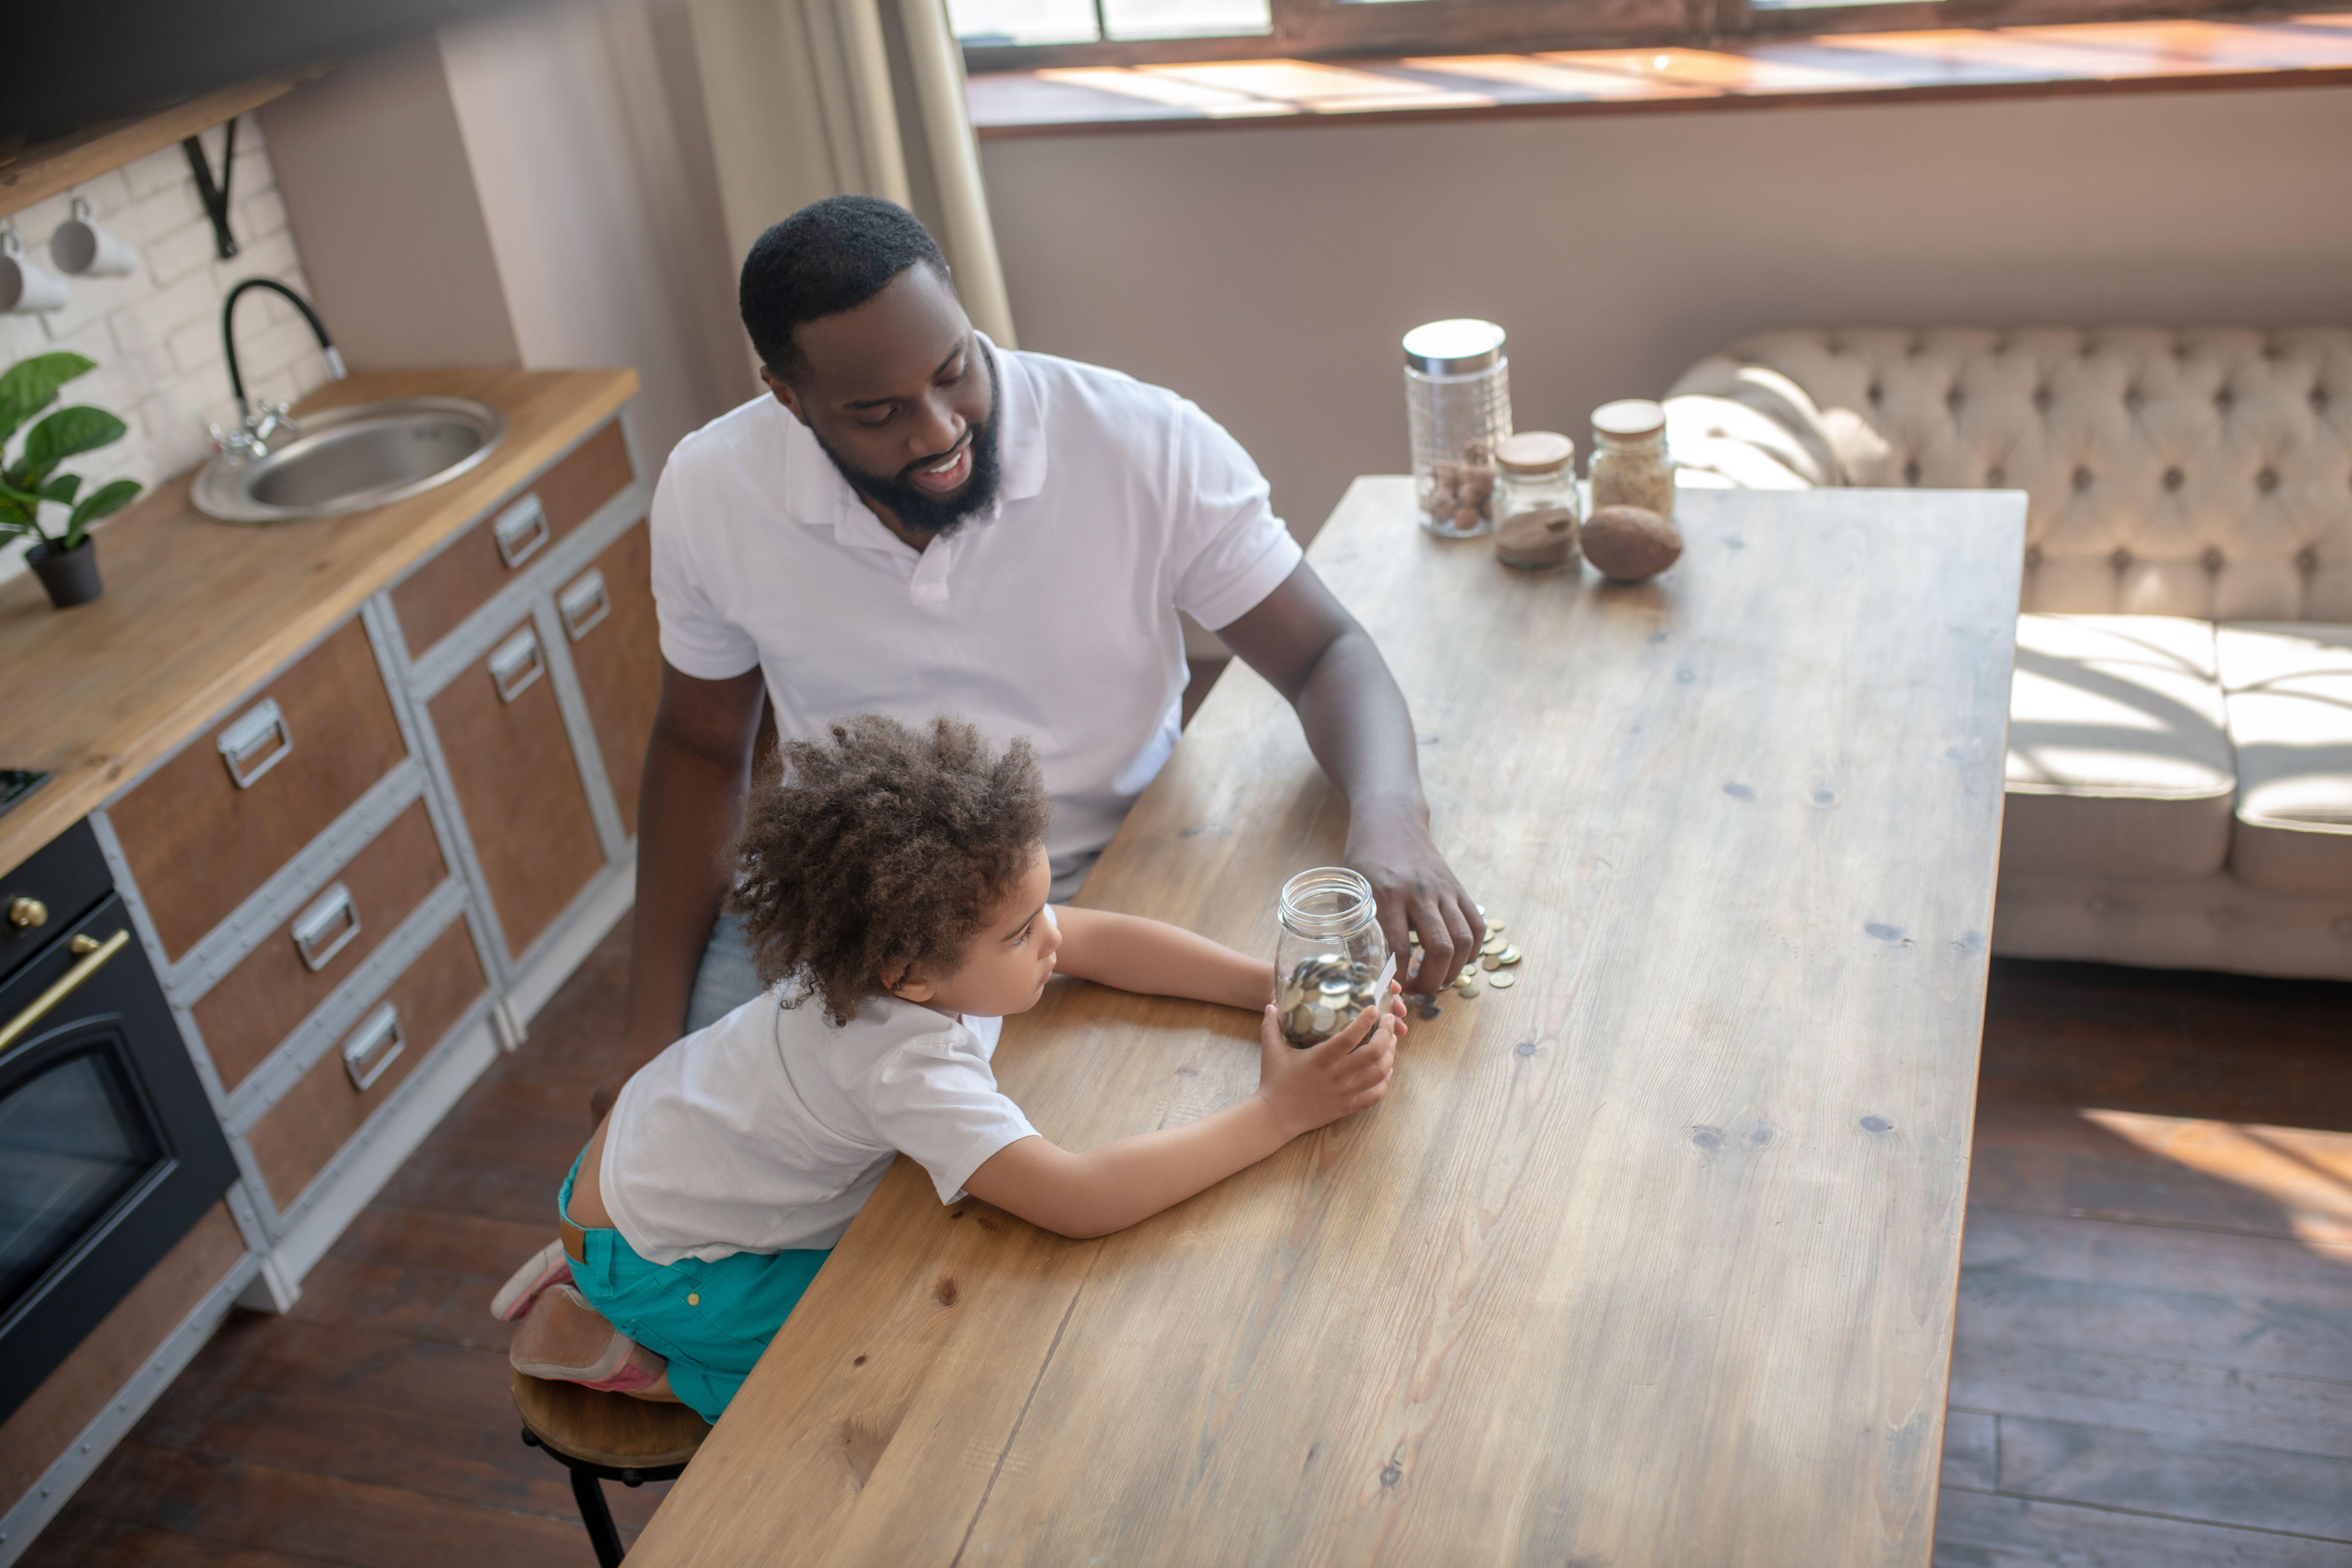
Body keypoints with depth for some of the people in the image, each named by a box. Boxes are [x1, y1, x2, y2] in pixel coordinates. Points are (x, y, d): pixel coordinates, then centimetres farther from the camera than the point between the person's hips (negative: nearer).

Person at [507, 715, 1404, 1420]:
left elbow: (1101, 941, -10)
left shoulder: (923, 926, -18)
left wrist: (1277, 986, -20)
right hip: (649, 1257, -8)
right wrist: (1280, 1112, -40)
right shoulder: (905, 1070, -40)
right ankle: (641, 1362, 1)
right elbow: (1079, 1201, -45)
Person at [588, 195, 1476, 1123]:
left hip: (1108, 894, -1)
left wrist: (1389, 821, -34)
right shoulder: (709, 494, -10)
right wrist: (653, 1029, -2)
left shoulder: (1151, 447, -18)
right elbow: (700, 748, 4)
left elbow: (1324, 654, -12)